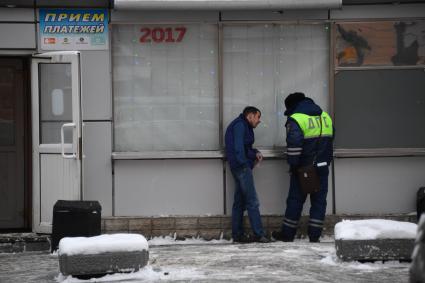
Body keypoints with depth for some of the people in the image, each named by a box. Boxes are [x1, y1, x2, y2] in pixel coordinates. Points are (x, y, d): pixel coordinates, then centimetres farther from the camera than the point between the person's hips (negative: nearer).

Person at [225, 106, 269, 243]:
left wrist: (255, 153, 5)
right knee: (252, 202, -11)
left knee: (239, 202, 9)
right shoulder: (240, 125, -9)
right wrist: (243, 162, -18)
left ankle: (237, 234, 11)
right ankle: (259, 234, -13)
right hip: (242, 167, -11)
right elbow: (238, 147, -17)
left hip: (239, 168, 11)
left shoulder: (243, 126, 23)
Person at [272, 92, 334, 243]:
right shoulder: (325, 116, 10)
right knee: (319, 200, 7)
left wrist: (293, 164, -13)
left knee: (295, 200, 4)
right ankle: (314, 235, 5)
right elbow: (330, 139, 17)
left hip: (303, 168, -5)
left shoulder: (295, 120, -12)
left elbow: (294, 144, -21)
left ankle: (287, 234, 9)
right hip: (322, 167, 5)